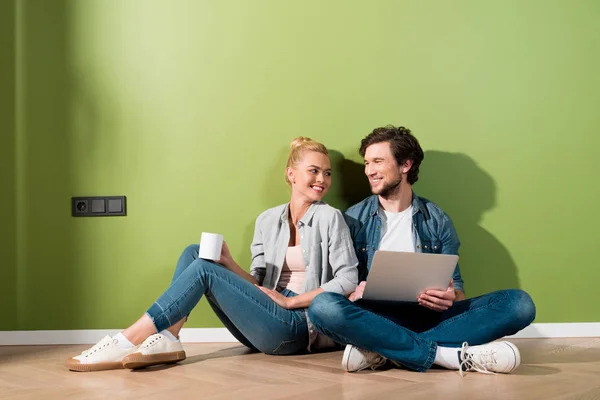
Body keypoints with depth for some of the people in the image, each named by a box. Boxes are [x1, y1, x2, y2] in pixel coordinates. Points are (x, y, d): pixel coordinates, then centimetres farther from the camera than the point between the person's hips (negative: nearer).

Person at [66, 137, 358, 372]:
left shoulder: (330, 218, -2)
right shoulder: (267, 220, 13)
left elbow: (348, 281, -8)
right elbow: (259, 285, 12)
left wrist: (289, 301, -11)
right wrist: (228, 264, -7)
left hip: (298, 326, -6)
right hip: (267, 323, 6)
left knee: (204, 269, -20)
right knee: (193, 252, -6)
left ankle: (126, 342, -19)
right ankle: (166, 340, -20)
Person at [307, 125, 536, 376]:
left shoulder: (437, 220, 11)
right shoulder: (354, 219, 8)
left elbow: (455, 284, 11)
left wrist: (451, 297, -14)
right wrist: (353, 294, -19)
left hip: (429, 315, 2)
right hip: (376, 318, -2)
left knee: (518, 302, -20)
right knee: (323, 306, -34)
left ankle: (380, 350, -30)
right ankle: (448, 354, -32)